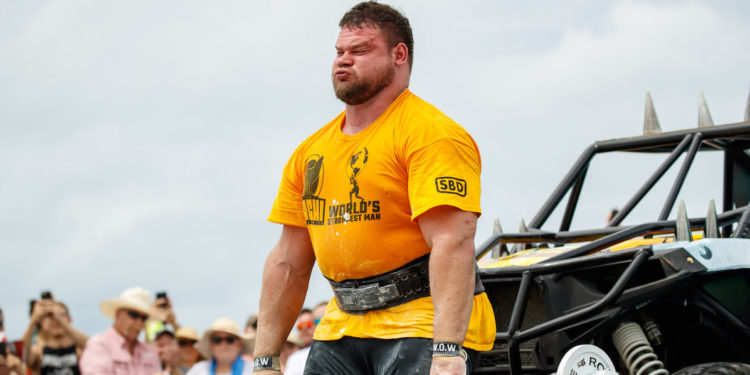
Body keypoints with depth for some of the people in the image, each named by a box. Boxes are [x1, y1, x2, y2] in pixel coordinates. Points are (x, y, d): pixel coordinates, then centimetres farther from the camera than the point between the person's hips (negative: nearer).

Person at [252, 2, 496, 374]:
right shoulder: (310, 152, 14)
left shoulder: (432, 134, -9)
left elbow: (453, 244, -19)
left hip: (424, 327, -7)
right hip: (343, 329, 7)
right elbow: (288, 262, 17)